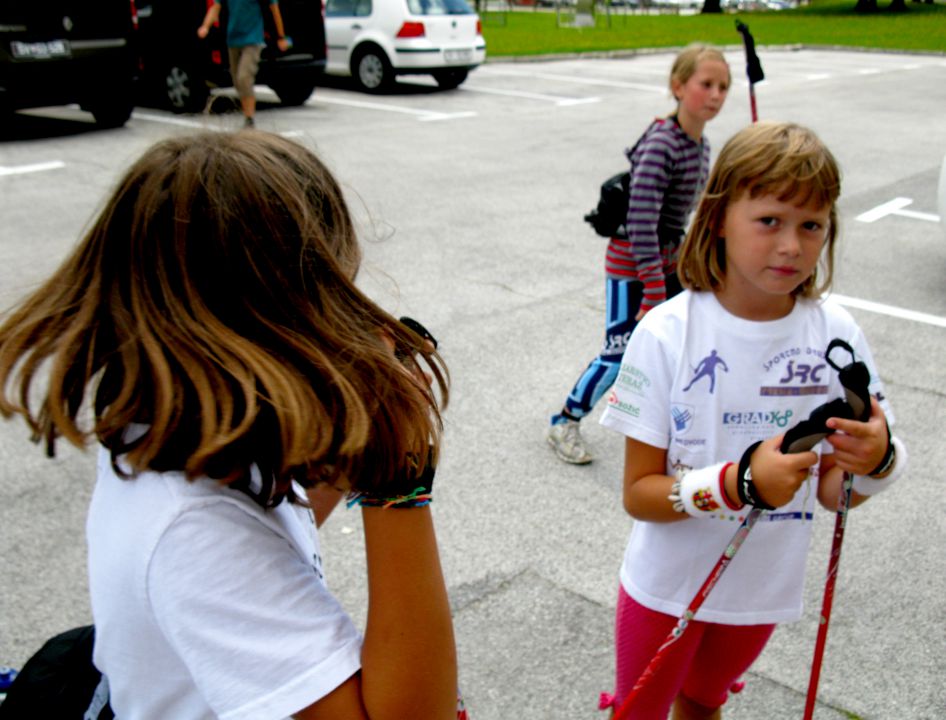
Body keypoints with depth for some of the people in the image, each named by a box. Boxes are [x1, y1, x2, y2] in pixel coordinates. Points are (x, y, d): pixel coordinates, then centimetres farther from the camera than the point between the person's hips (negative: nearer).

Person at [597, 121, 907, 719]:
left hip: (765, 588, 3)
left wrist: (875, 462, -29)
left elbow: (830, 491, -7)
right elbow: (639, 494, -19)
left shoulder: (835, 333, -14)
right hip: (666, 586, -3)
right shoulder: (668, 333, -23)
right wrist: (741, 483, -36)